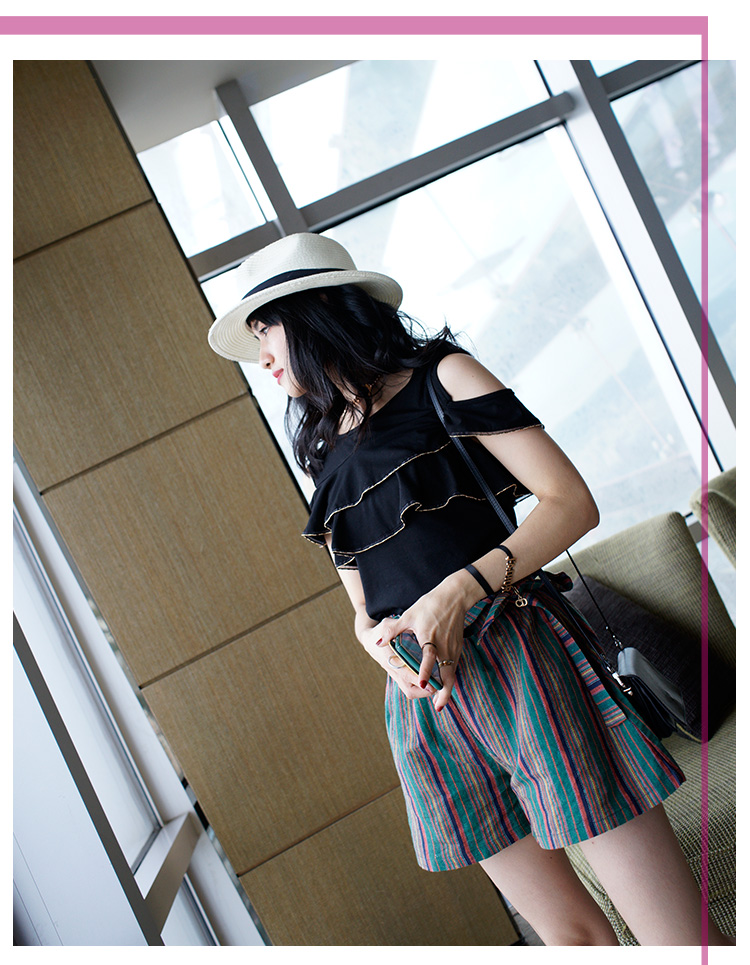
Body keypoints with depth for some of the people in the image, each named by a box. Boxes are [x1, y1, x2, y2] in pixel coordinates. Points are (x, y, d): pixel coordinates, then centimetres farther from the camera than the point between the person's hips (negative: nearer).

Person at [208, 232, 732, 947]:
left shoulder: (441, 377, 2)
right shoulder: (326, 457, 18)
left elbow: (572, 503, -5)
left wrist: (461, 587, -17)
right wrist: (380, 646, -4)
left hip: (519, 661, -5)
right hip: (421, 698, 5)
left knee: (677, 935, -5)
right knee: (568, 931, 10)